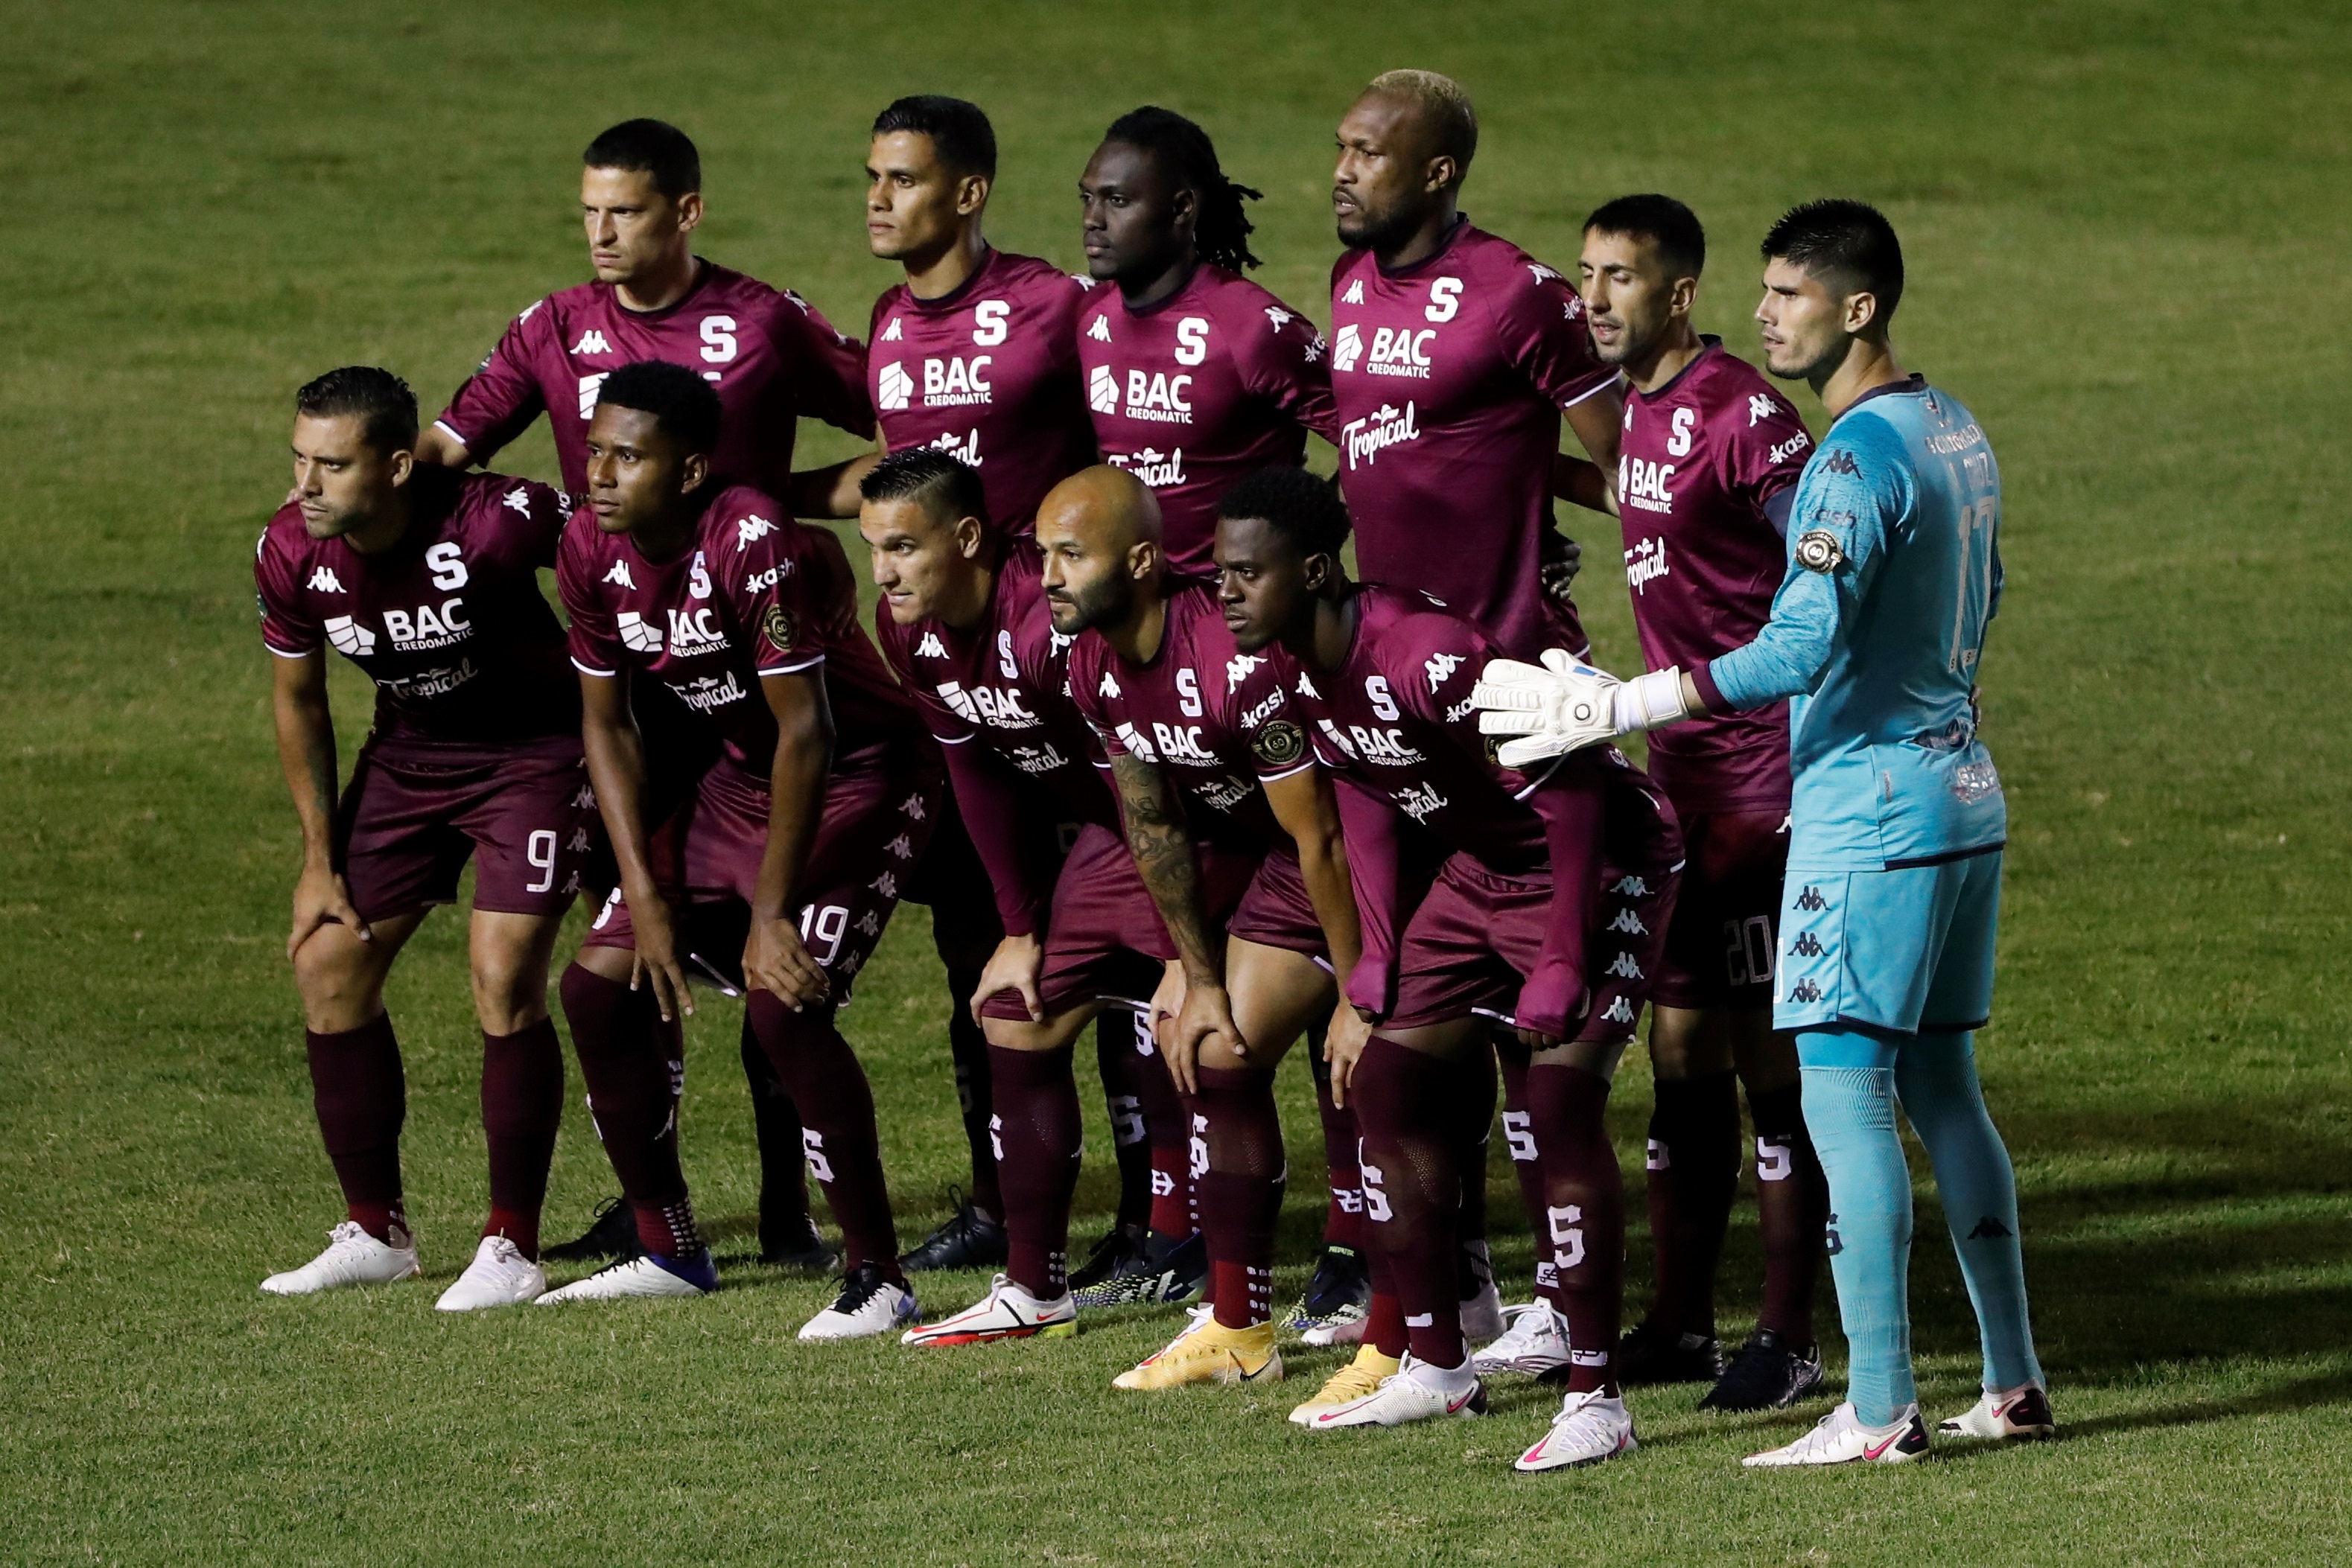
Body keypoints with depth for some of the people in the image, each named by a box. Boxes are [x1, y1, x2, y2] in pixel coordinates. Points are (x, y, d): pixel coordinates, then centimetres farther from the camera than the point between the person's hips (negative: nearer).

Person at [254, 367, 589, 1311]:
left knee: (504, 982, -17)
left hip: (534, 751, -6)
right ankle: (375, 1233, 16)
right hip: (409, 754, 6)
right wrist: (320, 859, 3)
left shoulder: (495, 525, -33)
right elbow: (298, 696, 3)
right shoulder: (292, 551, -16)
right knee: (328, 966, 2)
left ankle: (512, 1249, -5)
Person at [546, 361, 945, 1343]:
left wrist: (770, 913, -24)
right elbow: (606, 722, 3)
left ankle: (878, 1280, -13)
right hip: (738, 774, 8)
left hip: (861, 774, -8)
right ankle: (668, 1253, 18)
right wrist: (646, 895, -3)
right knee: (600, 989, 1)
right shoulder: (591, 551, -7)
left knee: (784, 1000, -24)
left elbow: (804, 729, -27)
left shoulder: (754, 545, -29)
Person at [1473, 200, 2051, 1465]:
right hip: (1962, 797, 10)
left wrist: (1611, 708, -24)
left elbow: (1799, 650, -25)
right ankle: (2012, 1383, 16)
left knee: (1844, 1095, -8)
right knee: (1941, 1088, 14)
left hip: (1868, 809, -10)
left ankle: (1880, 1410, -11)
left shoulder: (1859, 457, -17)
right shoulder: (1955, 433, 12)